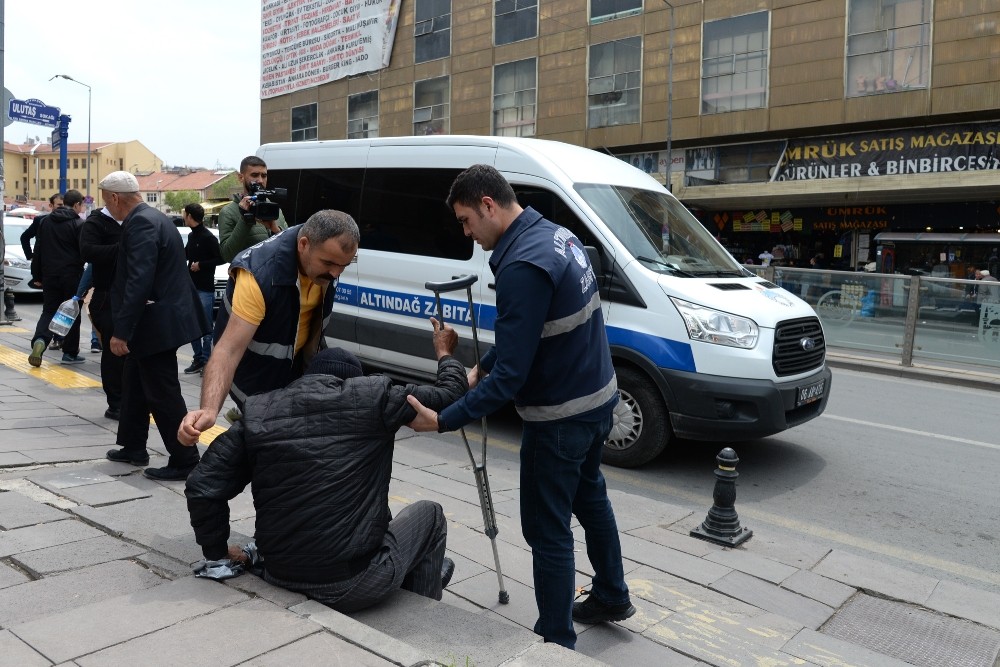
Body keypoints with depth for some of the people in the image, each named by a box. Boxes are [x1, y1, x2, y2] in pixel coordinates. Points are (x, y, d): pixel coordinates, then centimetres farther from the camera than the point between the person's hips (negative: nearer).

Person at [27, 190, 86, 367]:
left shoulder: (46, 221, 10)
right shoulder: (78, 224, -8)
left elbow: (38, 249, 14)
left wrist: (39, 274, 19)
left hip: (49, 275, 4)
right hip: (71, 275, -4)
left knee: (49, 311, 10)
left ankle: (39, 341, -17)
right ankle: (70, 353, 9)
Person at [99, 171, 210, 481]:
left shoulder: (141, 223, -19)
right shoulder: (151, 217, 14)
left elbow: (138, 281, -26)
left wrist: (121, 331, -24)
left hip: (156, 324, -11)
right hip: (155, 320, 11)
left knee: (163, 394, -3)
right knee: (135, 385, 21)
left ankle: (184, 461, 5)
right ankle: (133, 447, 33)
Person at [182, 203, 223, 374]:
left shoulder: (208, 237, -12)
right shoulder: (192, 235, 13)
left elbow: (221, 258, -16)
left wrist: (201, 265, -15)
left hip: (205, 289, -8)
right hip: (191, 287, 9)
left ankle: (206, 361, 2)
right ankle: (198, 359, 17)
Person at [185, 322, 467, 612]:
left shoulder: (259, 413, 1)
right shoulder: (373, 396, -7)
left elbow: (201, 488, 0)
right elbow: (450, 394, 3)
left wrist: (217, 553, 15)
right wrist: (445, 353, 24)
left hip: (281, 578, 5)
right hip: (354, 584, -4)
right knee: (429, 514, 25)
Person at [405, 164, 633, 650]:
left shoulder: (521, 266, -27)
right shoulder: (556, 235, 4)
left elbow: (512, 375, -28)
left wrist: (443, 420, -23)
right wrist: (481, 367, 10)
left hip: (559, 415, -10)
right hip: (596, 396, 10)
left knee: (548, 530, 4)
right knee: (589, 497, 27)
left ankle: (556, 642, 20)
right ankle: (611, 597, 46)